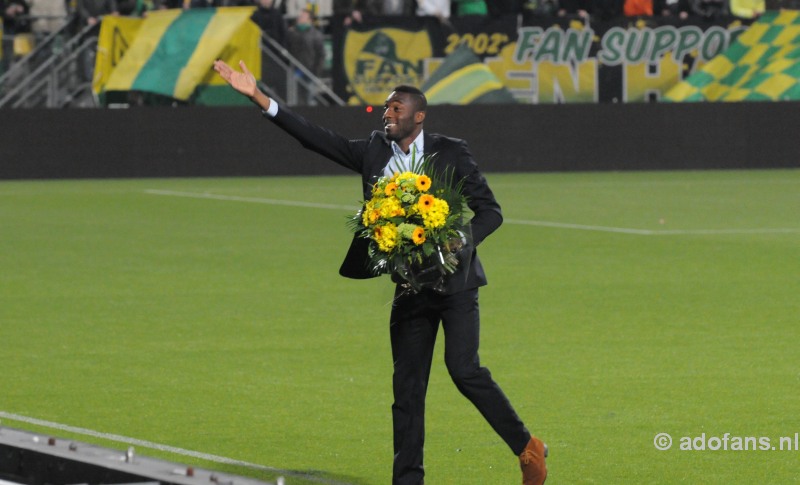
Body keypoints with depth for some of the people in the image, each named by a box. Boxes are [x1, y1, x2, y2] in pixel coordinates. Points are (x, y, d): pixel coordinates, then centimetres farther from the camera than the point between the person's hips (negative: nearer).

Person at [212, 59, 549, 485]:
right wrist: (257, 97, -3)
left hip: (454, 281, -5)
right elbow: (317, 138, 4)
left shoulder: (450, 152, -3)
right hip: (410, 287, 5)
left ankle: (527, 448, -2)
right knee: (407, 388, 4)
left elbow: (490, 211, -2)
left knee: (464, 370, -17)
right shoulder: (374, 152, 8)